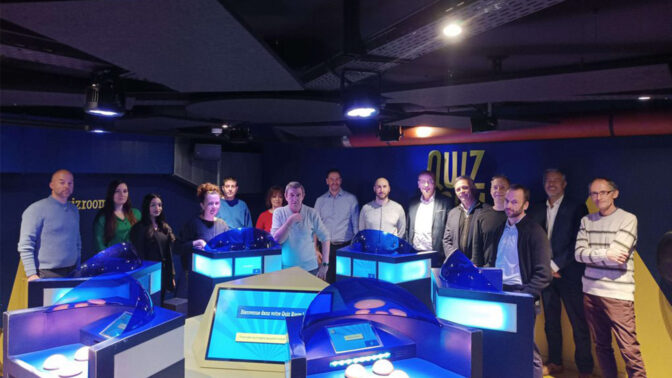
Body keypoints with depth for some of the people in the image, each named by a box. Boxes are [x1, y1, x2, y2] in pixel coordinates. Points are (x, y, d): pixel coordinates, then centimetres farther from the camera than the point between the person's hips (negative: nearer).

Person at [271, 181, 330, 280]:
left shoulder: (312, 213, -4)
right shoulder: (279, 213, -3)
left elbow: (325, 237, -1)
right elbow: (276, 240, -10)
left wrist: (325, 264, -4)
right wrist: (290, 221, -18)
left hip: (310, 268, 0)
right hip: (286, 268, 0)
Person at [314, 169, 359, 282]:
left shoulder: (351, 199, 4)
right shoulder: (320, 200, 10)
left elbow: (356, 225, 6)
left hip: (345, 246, -1)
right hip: (327, 246, 2)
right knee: (328, 281, 0)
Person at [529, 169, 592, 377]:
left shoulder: (577, 208, -2)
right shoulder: (537, 212, 12)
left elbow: (578, 243, -10)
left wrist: (556, 265, -12)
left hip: (569, 274, -4)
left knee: (578, 323, 0)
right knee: (550, 321, 12)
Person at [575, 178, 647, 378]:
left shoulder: (628, 219, -3)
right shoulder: (586, 220, 9)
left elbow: (616, 255, -14)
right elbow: (579, 253, 0)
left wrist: (592, 255, -2)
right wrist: (606, 254, -12)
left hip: (618, 294, -4)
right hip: (591, 292, 4)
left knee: (629, 349, -5)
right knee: (601, 345, 13)